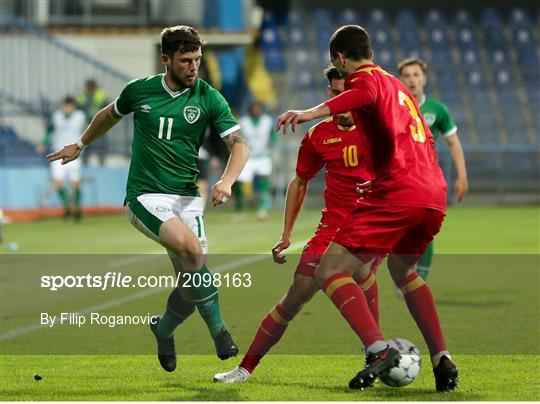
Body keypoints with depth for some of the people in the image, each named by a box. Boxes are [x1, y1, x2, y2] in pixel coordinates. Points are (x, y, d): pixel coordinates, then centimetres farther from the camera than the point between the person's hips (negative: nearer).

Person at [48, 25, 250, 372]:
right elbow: (110, 115, 23)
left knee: (191, 277, -6)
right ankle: (218, 329, -18)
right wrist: (80, 145, 36)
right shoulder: (139, 90, 1)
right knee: (191, 248, -29)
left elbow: (240, 144, -7)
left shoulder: (209, 99, -2)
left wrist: (226, 181, -26)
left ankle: (164, 329, 27)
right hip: (145, 196, -2)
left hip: (187, 197, 2)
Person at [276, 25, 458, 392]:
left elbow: (365, 94, -24)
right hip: (435, 195, 9)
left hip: (398, 193, -9)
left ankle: (379, 348, -27)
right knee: (404, 270, 33)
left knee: (330, 269, -7)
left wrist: (312, 113, -40)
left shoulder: (366, 77, 2)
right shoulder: (399, 86, 28)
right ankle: (442, 359, 21)